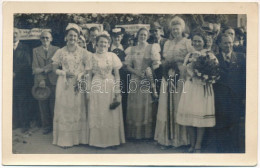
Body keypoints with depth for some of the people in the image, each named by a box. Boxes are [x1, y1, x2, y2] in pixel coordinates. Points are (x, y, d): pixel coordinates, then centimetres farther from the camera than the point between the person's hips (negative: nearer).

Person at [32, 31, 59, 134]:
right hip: (41, 82, 2)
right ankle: (46, 126, 16)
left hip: (53, 81, -1)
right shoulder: (36, 50, 12)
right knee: (43, 105, 4)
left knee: (54, 104, -1)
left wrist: (43, 69, -12)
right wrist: (41, 80, -10)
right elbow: (35, 67, 3)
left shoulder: (56, 50, 8)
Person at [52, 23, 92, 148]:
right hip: (64, 85, 1)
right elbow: (55, 69, 7)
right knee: (64, 109, 2)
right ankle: (65, 139, 10)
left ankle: (79, 138, 14)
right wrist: (64, 73, -10)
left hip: (78, 84, 0)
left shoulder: (83, 52, 4)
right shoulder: (60, 52, 6)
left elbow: (89, 69, 1)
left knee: (78, 109, 2)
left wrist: (80, 75, -15)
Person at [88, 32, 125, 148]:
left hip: (110, 87, 0)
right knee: (97, 115, 5)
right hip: (97, 88, 0)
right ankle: (99, 140, 17)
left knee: (112, 115, 5)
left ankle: (112, 140, 17)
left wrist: (117, 92, -4)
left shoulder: (112, 56, 3)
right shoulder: (92, 57, 3)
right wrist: (88, 91, -2)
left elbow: (117, 75, 2)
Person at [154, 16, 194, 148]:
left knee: (179, 105, -3)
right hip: (168, 76, 4)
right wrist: (166, 62, -1)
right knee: (167, 106, 2)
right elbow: (164, 60, 17)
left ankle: (179, 138, 6)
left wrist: (179, 59, -11)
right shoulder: (167, 43, 19)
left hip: (181, 76, -4)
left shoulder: (187, 42, 5)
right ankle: (166, 138, 7)